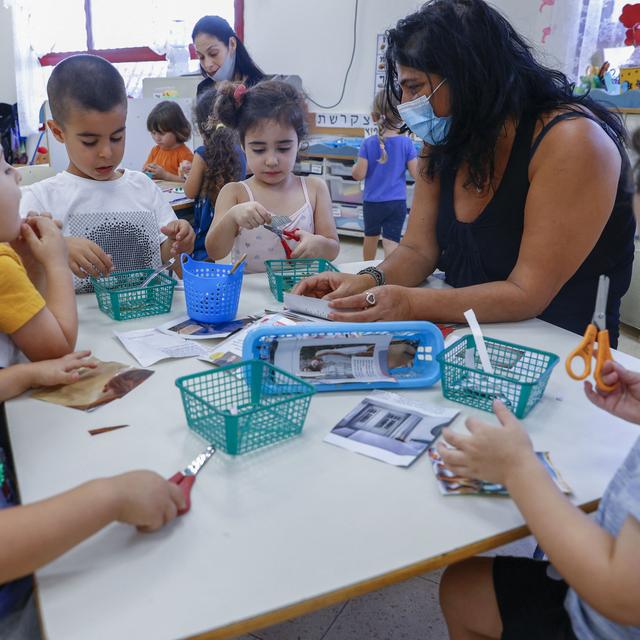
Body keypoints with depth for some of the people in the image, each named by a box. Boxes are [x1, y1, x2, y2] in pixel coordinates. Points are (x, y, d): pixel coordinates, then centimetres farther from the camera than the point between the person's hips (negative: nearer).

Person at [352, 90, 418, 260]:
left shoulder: (368, 143, -8)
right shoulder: (406, 143, -7)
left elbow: (359, 174, -10)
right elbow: (416, 174, -6)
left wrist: (354, 167, 12)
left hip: (372, 202, 1)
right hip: (397, 202, -1)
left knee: (370, 236, 22)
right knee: (391, 241, -3)